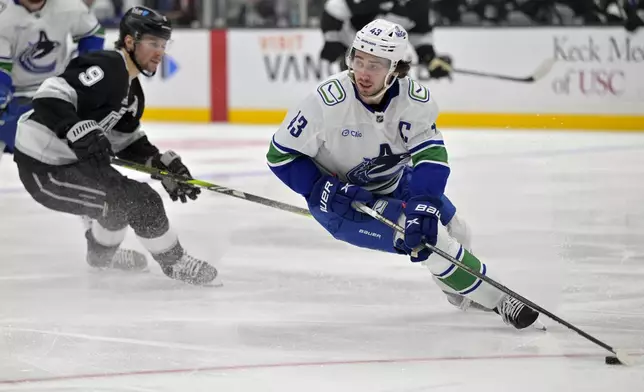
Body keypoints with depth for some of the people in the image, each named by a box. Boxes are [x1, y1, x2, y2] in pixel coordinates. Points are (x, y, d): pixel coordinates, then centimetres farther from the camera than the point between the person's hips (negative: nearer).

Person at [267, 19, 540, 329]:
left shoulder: (415, 99, -20)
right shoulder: (328, 102, -31)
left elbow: (431, 156, -22)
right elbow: (280, 154, -22)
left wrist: (422, 205, -39)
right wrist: (330, 192, -29)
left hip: (391, 184, 5)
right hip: (340, 197, -5)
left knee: (453, 230, 13)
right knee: (429, 238, -19)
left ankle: (460, 290, 47)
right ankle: (495, 300, -4)